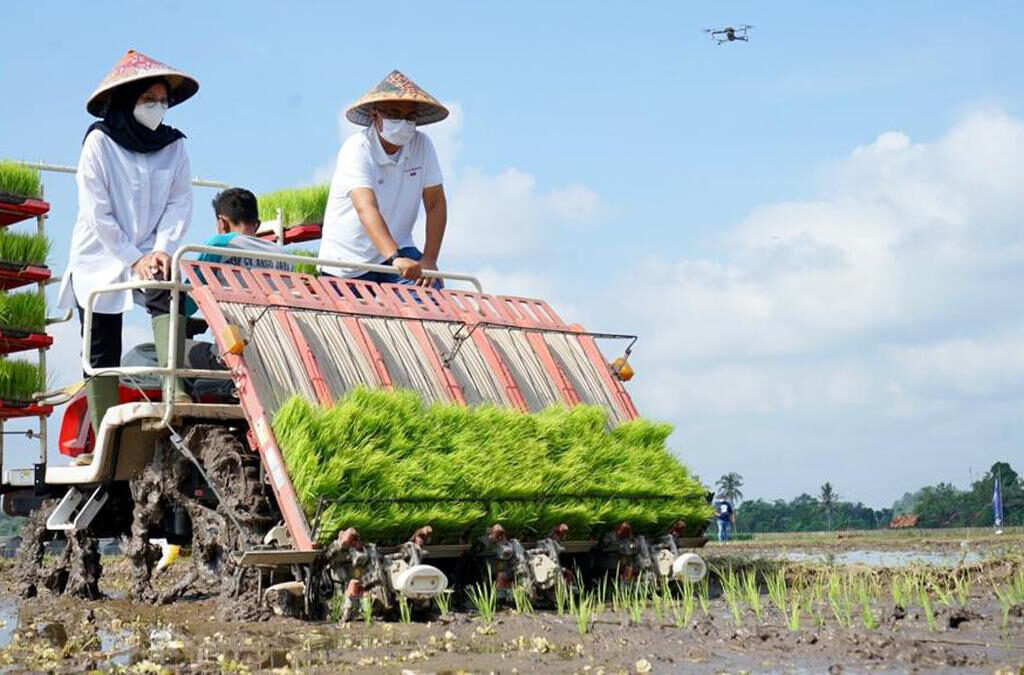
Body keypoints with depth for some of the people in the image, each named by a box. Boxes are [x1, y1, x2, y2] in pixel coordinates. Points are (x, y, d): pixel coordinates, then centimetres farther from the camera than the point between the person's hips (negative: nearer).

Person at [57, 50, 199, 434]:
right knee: (103, 355, 0)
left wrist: (162, 250, -17)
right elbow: (97, 211, -11)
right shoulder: (99, 142, -7)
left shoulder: (173, 145, 4)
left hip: (151, 254, 2)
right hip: (101, 258, -1)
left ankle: (176, 391, -43)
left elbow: (180, 203, -2)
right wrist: (133, 260, -16)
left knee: (168, 298, -31)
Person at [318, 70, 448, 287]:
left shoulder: (422, 145, -7)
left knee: (430, 290, -22)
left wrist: (429, 260, -18)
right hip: (348, 262, -3)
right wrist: (395, 259, -50)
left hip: (397, 250, 3)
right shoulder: (357, 150, -21)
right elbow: (366, 209, -35)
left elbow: (436, 204, -5)